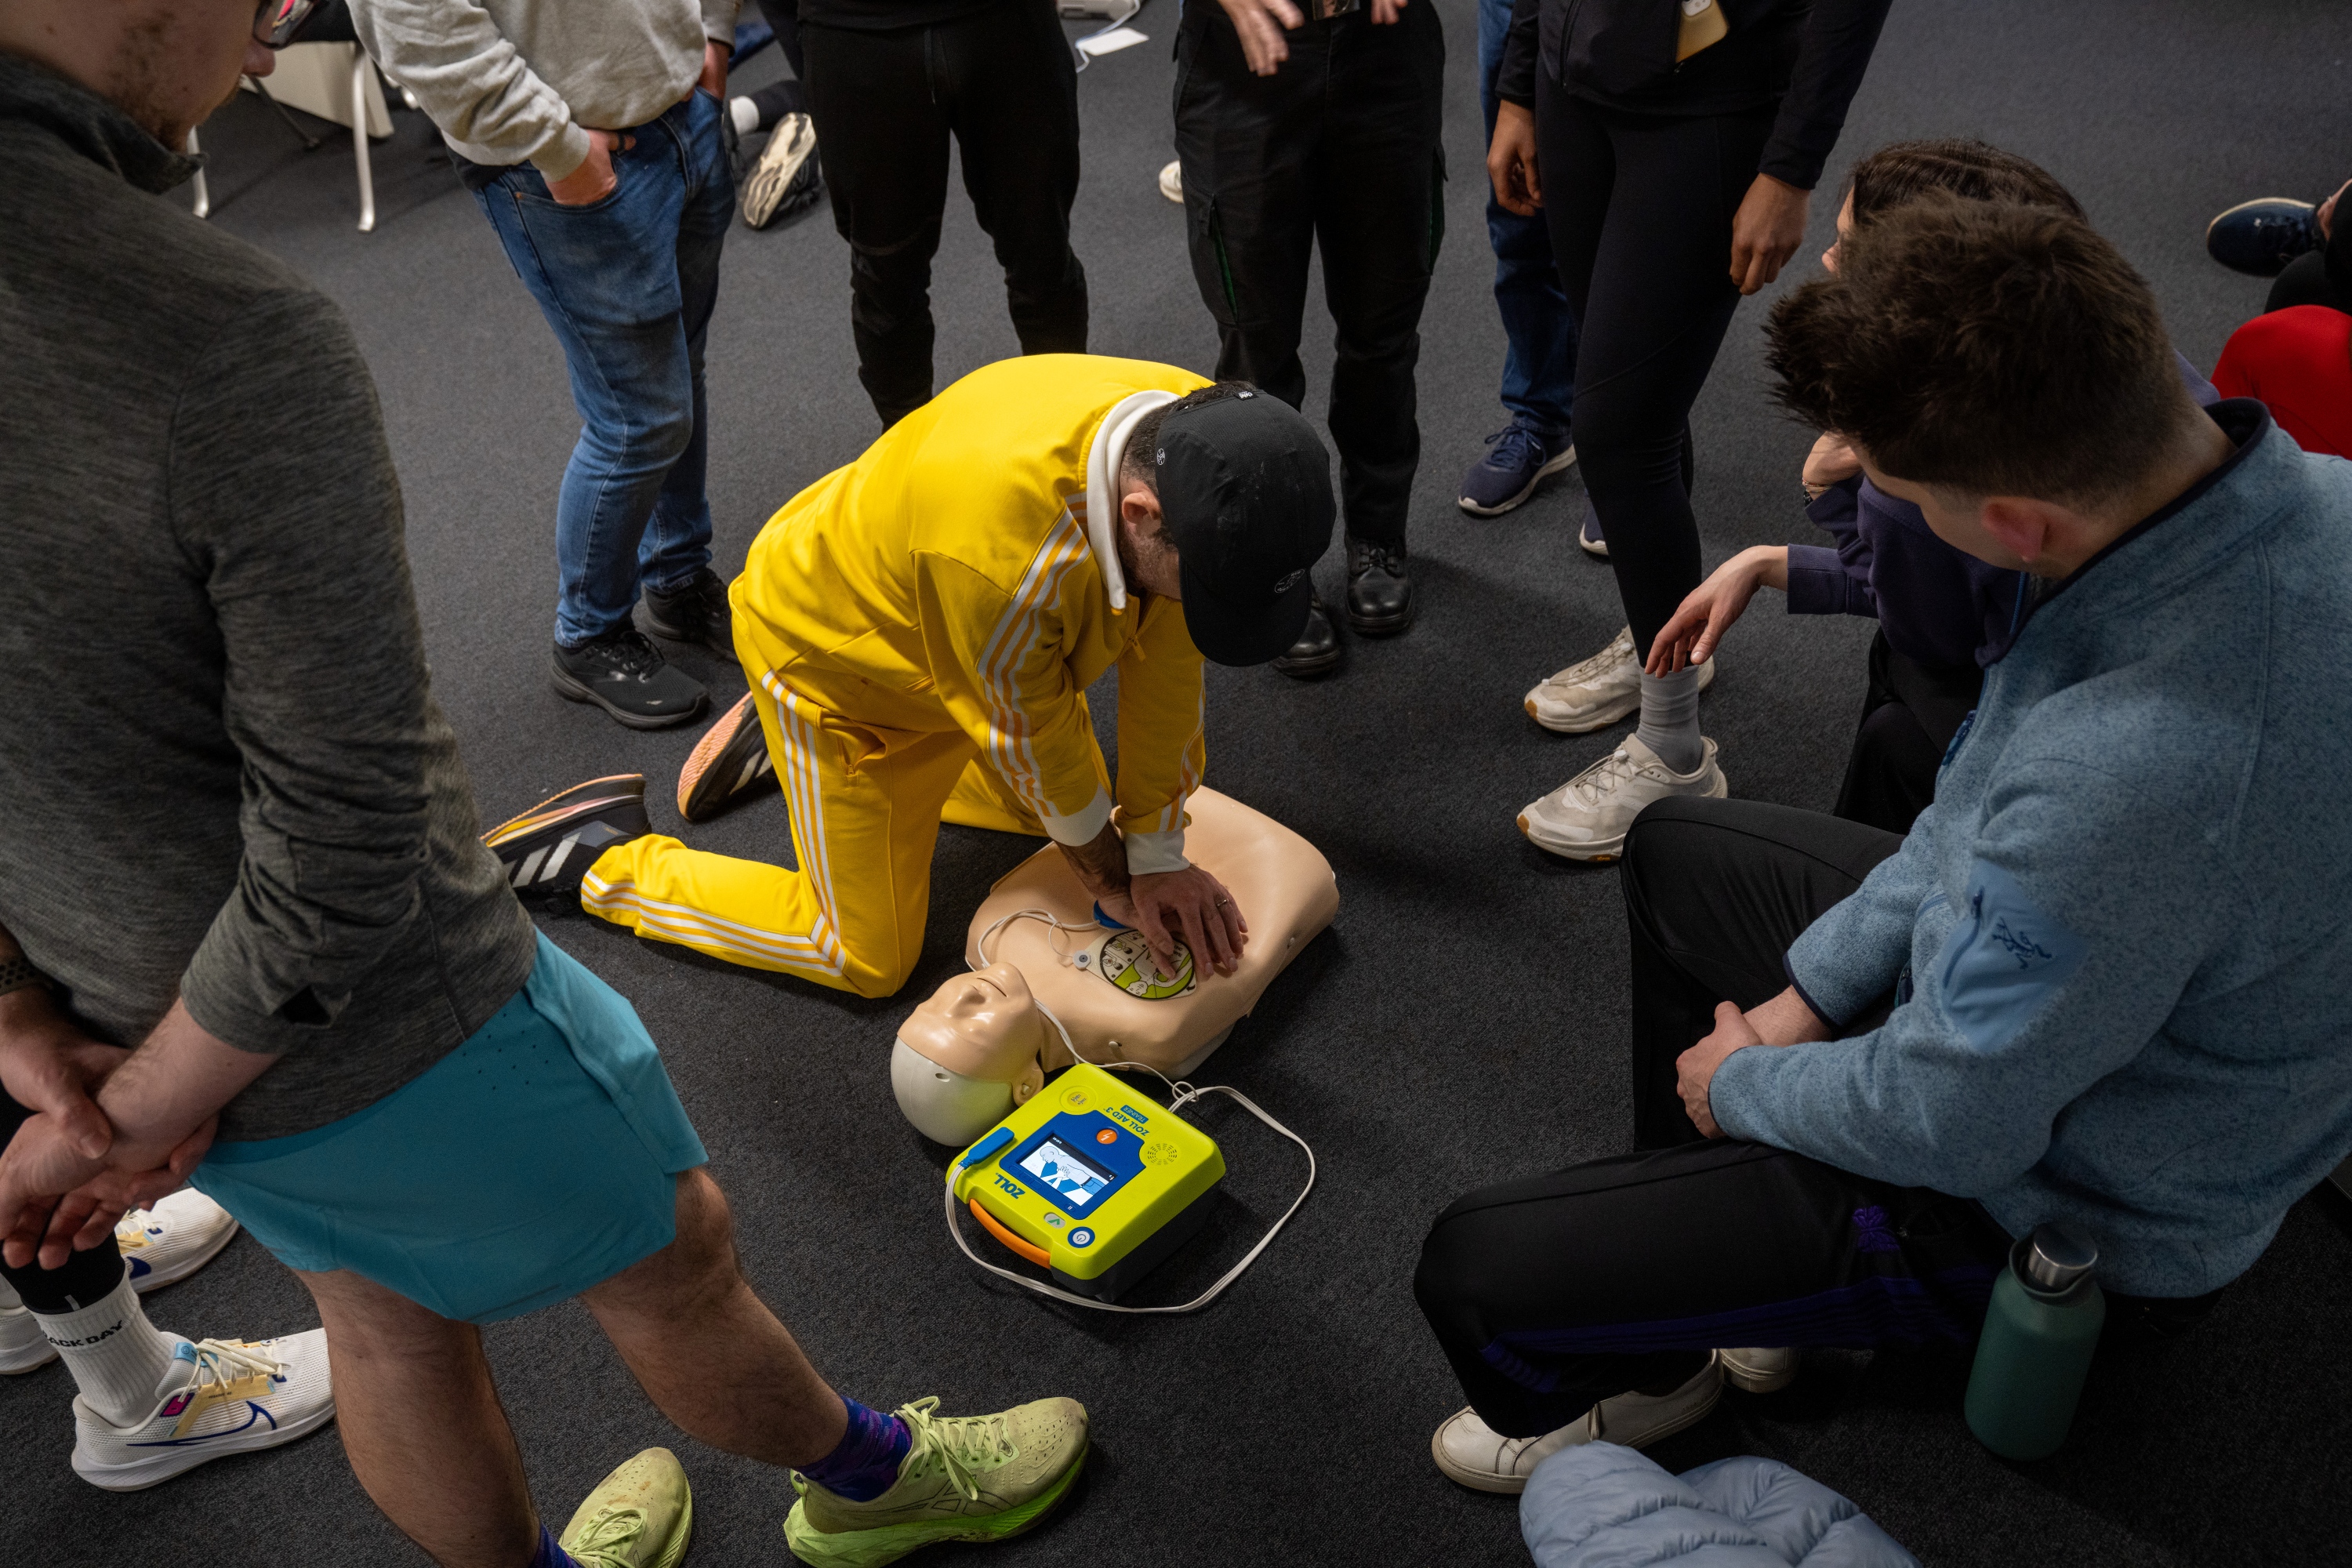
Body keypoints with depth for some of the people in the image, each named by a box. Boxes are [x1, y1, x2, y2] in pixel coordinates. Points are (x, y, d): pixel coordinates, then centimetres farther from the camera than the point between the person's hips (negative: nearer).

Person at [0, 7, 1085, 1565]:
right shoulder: (238, 345, -35)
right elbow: (347, 847, -29)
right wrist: (136, 1119, -14)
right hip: (404, 1030, -7)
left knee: (385, 1312, 29)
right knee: (669, 1252, 20)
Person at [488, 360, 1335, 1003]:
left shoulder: (1198, 438, -24)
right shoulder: (1006, 558, -46)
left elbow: (1166, 662, -13)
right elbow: (1033, 736, -27)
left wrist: (1157, 853, -7)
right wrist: (1109, 877, -10)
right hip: (824, 643, -7)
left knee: (1057, 803, 24)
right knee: (868, 959, -1)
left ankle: (824, 745, 30)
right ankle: (606, 855, 12)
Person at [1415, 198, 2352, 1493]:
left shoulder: (2133, 775, -45)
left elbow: (1951, 1125, -27)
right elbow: (1989, 799, 0)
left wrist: (1747, 1084, -6)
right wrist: (1812, 989, 4)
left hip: (2058, 1216, -9)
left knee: (1474, 1274, -10)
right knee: (1676, 850, 25)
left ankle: (1634, 1386, 28)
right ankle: (1712, 1263, 32)